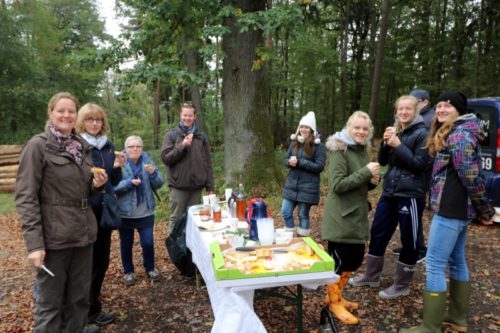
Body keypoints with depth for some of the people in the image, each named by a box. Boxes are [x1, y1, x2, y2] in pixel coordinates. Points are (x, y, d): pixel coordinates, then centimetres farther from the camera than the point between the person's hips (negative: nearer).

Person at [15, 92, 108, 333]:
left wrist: (97, 185, -3)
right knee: (50, 302, 7)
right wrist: (34, 243, -19)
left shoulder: (83, 146, 10)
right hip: (54, 236, -6)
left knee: (80, 296, 16)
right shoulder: (38, 146, -8)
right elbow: (25, 197, -13)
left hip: (83, 232, 6)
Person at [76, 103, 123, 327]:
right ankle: (91, 310, 18)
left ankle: (92, 299, 33)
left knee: (102, 259, 14)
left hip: (105, 209, 6)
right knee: (89, 262, 4)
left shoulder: (108, 145, 10)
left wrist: (117, 167, -6)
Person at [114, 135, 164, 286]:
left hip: (146, 212, 2)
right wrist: (130, 183, -27)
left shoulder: (147, 161, 1)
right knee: (126, 244, 12)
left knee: (148, 243, 5)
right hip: (125, 212, -1)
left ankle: (150, 268, 27)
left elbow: (158, 184, -2)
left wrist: (153, 173, -20)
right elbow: (113, 187, -14)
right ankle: (128, 271, 30)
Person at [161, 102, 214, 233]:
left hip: (196, 186, 3)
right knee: (176, 219, 4)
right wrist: (182, 146, -17)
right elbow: (165, 158, -6)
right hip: (178, 186, -2)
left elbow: (208, 163, 8)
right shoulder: (171, 135, 2)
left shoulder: (201, 137, 9)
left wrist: (210, 187, 5)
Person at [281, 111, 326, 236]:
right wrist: (290, 162, -15)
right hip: (291, 185, 5)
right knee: (285, 212, 7)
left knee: (303, 215, 6)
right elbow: (286, 159, 10)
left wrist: (299, 162, -20)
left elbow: (319, 166, -14)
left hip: (307, 187, -5)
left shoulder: (318, 145, -10)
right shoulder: (294, 142, 7)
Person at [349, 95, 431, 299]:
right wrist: (386, 142, -8)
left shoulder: (422, 133, -7)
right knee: (377, 233, 12)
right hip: (389, 192, 7)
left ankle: (402, 285, 20)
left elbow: (420, 164, -15)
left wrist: (398, 146, -19)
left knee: (409, 240, 5)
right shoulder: (395, 131, 11)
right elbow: (382, 161, 8)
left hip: (410, 194, -7)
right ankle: (371, 276, 27)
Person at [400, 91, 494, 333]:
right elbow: (470, 176, 18)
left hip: (450, 210, -11)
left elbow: (471, 177, -19)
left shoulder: (459, 135, -16)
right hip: (458, 209, 11)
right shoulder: (453, 134, 16)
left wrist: (485, 211, -9)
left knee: (434, 265, -6)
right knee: (457, 261, 17)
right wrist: (481, 211, 17)